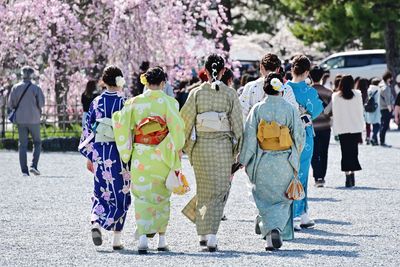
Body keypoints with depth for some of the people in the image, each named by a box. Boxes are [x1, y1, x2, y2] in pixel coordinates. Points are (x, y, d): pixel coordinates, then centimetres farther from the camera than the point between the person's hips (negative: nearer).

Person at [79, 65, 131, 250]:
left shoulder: (96, 103, 1)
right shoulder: (125, 103, -6)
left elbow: (88, 130, 4)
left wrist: (89, 157, 12)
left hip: (99, 152, 2)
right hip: (120, 152, -2)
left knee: (102, 192, 12)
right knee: (120, 196, 9)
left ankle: (96, 223, -17)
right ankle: (116, 240, 8)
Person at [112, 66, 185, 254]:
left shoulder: (134, 103, -1)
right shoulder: (168, 103, -5)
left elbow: (122, 126, -2)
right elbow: (177, 129, -7)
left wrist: (126, 153, 10)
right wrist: (176, 159, 0)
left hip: (140, 156, 0)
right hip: (162, 157, 0)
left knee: (142, 197, 2)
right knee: (162, 196, 14)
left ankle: (143, 237, -15)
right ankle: (162, 239, 18)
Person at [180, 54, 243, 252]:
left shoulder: (196, 93, -2)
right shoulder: (230, 94, -2)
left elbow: (185, 120, 1)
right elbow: (237, 122, 0)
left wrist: (185, 145, 14)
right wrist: (239, 149, 7)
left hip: (201, 145, 1)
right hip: (223, 145, -1)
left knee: (205, 189, 13)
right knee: (220, 189, 4)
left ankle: (204, 234, 15)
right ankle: (211, 236, -7)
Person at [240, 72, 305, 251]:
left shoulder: (257, 109, -6)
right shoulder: (290, 109, -5)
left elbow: (249, 137, -6)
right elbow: (299, 136, 0)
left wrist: (244, 160, 1)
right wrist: (295, 157, 18)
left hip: (262, 162, 0)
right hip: (285, 162, 0)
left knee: (265, 198, 14)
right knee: (282, 200, 8)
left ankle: (269, 231, 8)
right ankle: (277, 229, -12)